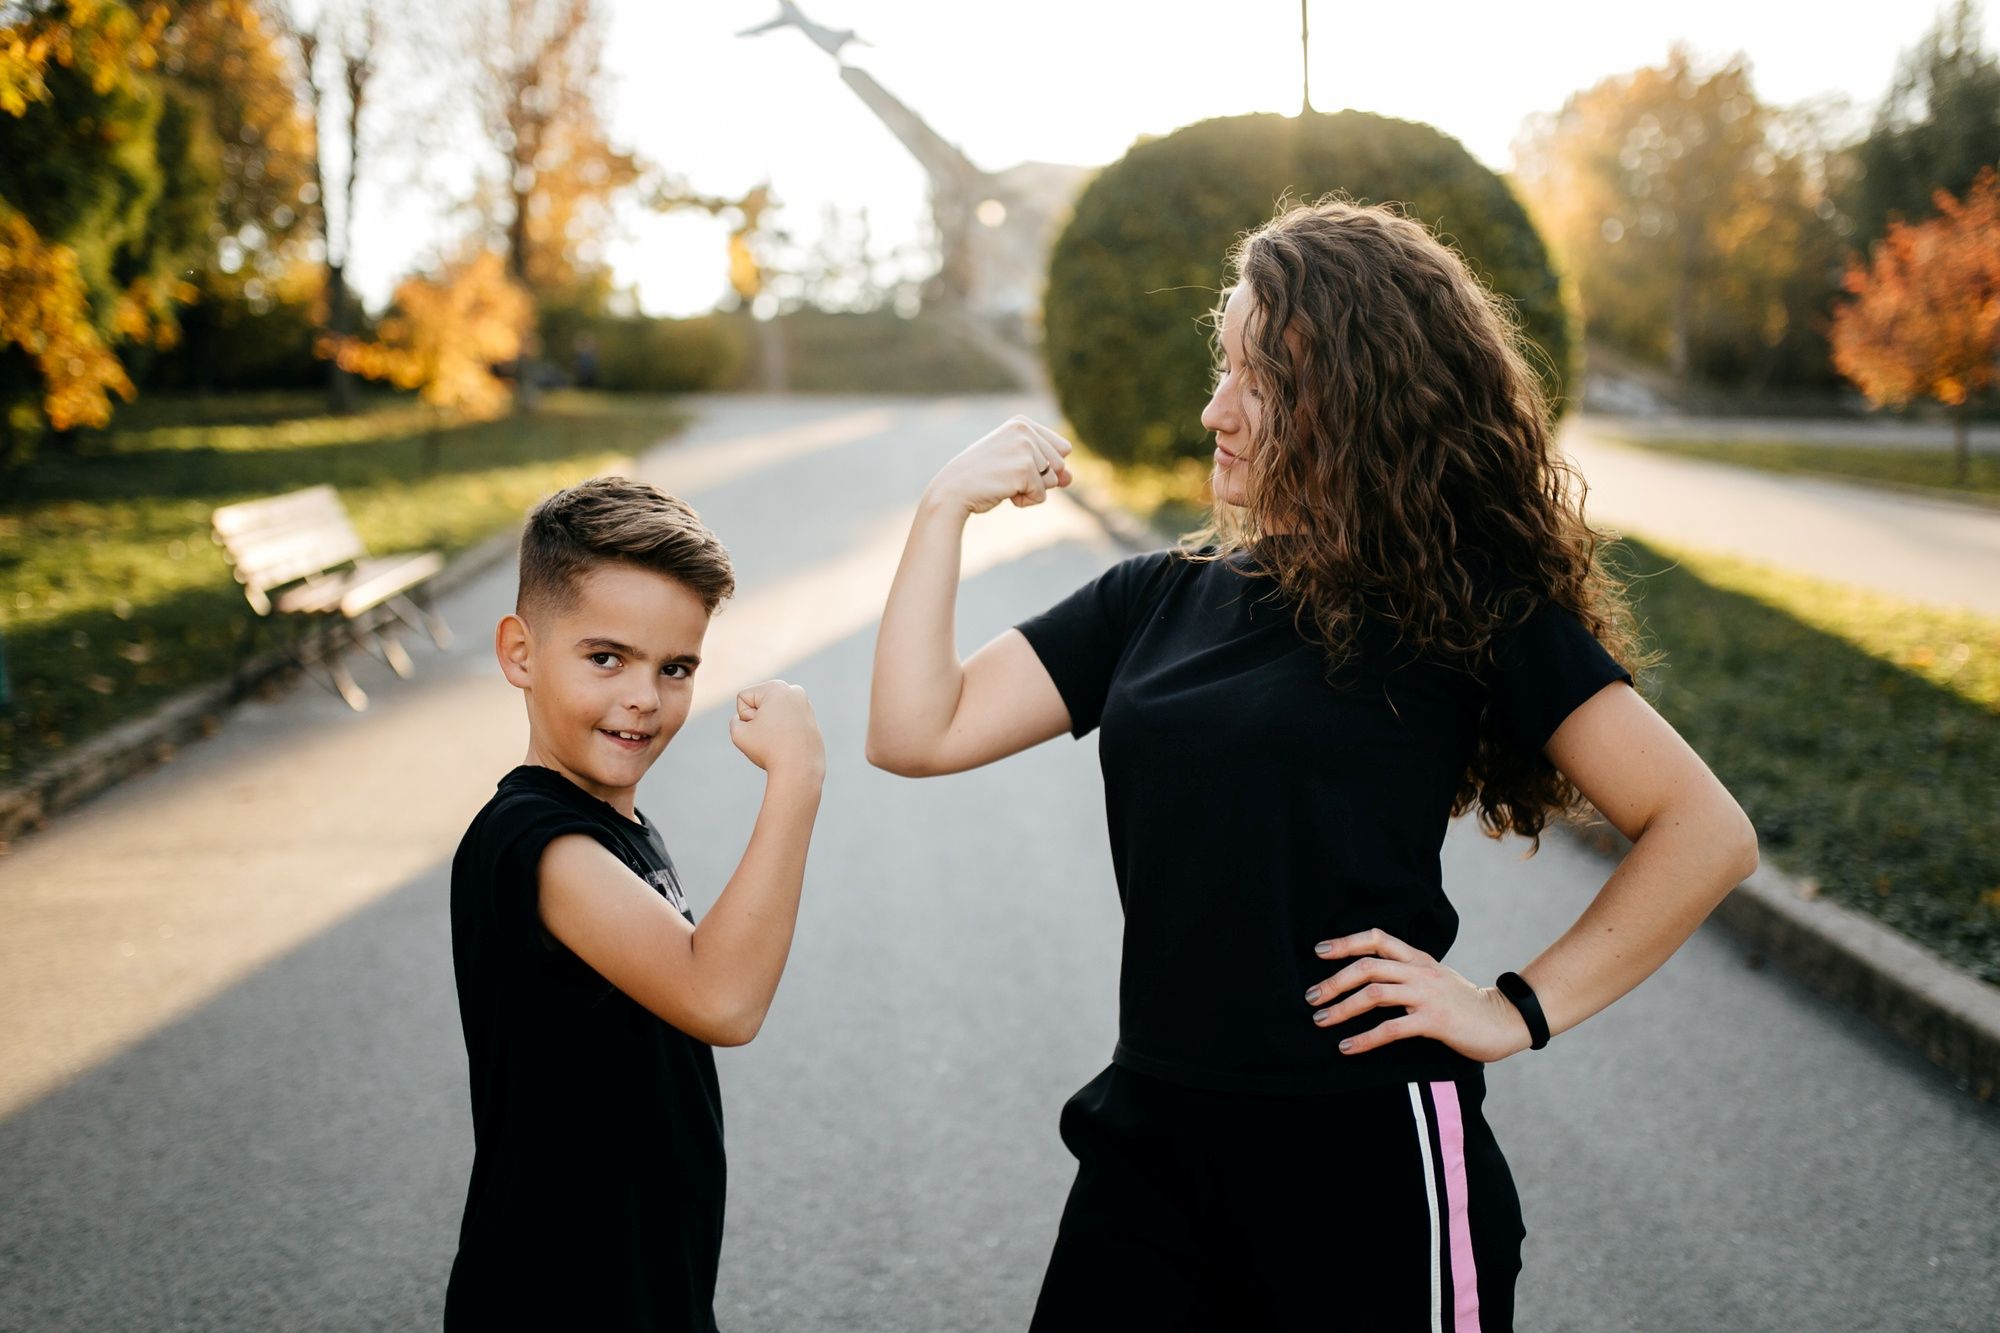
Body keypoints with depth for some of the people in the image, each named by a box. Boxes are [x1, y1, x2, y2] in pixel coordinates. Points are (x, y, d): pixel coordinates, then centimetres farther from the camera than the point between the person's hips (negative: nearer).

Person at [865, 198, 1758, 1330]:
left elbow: (1707, 833, -9)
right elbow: (920, 733, 2)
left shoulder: (1464, 600, -7)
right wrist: (946, 508, -2)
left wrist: (1519, 1012, -12)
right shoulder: (1162, 596, 7)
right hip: (1154, 1144, 5)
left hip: (1368, 1161, -4)